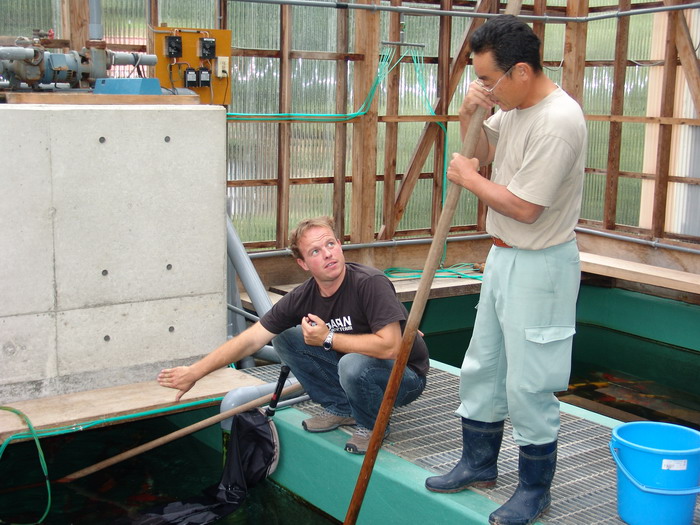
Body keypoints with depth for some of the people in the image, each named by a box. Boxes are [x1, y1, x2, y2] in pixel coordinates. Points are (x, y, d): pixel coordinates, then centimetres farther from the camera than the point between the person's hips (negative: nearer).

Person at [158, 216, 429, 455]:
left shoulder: (370, 283, -27)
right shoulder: (303, 297, -10)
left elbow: (390, 346, -35)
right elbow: (251, 340, -7)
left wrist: (328, 339, -24)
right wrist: (194, 372, -9)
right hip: (353, 371, 6)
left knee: (354, 363, -37)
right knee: (285, 338, -3)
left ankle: (372, 426, -5)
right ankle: (340, 408, 7)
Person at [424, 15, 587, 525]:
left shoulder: (558, 121, -25)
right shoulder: (513, 105, 3)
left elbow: (524, 208, -25)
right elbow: (482, 152, 19)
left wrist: (468, 177, -11)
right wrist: (469, 114, -1)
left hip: (541, 266, -9)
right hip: (504, 256, 9)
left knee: (528, 385, 2)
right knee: (482, 368, 19)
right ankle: (479, 463, 37)